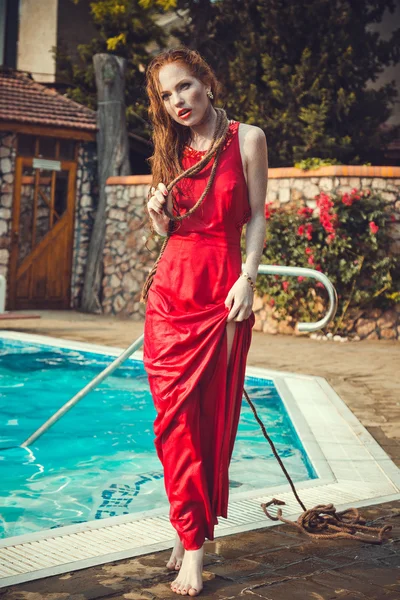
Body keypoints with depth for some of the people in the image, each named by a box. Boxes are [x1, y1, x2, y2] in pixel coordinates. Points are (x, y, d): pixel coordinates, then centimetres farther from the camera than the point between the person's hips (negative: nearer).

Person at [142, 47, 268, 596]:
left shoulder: (246, 139, 2)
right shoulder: (171, 150, 13)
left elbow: (256, 217, 1)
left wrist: (248, 277, -11)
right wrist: (158, 213, -3)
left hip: (224, 289, -3)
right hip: (171, 287, 3)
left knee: (212, 414, -1)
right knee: (176, 414, -2)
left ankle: (193, 530, 12)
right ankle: (193, 542, 7)